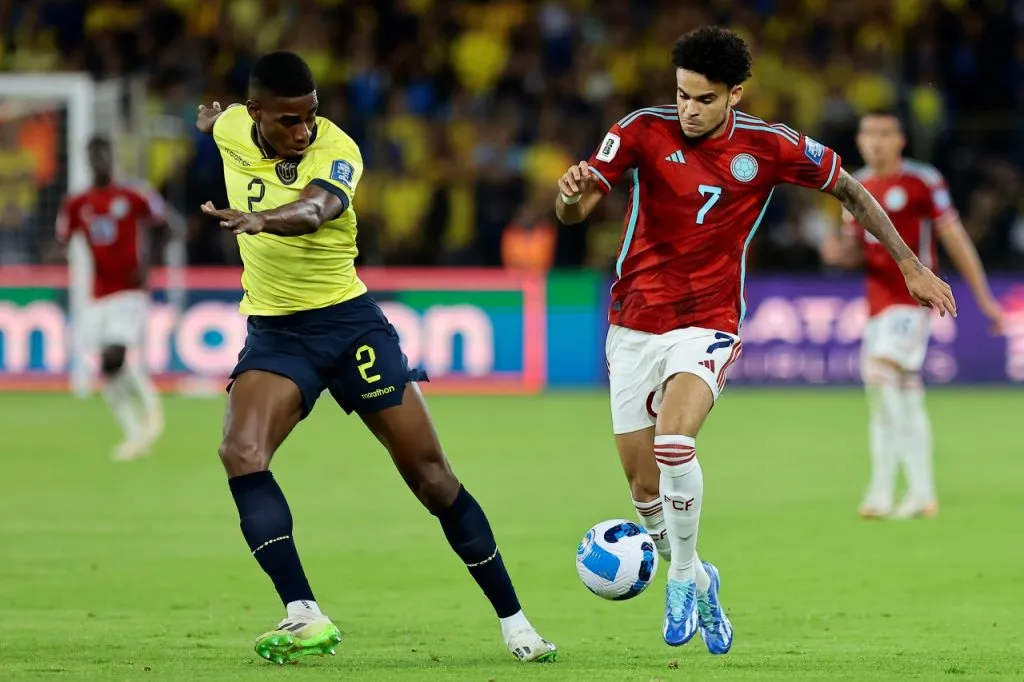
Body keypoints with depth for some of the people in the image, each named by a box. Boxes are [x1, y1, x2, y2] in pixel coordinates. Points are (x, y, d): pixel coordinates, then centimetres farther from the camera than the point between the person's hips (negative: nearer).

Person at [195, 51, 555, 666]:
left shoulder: (337, 151, -19)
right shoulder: (232, 130, -7)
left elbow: (314, 209, -42)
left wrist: (260, 220, -60)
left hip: (350, 321, -2)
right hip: (274, 333, 2)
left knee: (431, 476, -2)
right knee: (241, 452, -26)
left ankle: (513, 620, 12)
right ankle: (304, 617, -31)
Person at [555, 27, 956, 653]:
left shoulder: (770, 147, -7)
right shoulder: (643, 131, -8)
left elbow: (851, 191, 8)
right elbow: (574, 213, -14)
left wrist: (910, 265, 10)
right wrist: (572, 190, -39)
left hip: (708, 325, -2)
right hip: (634, 326, 2)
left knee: (673, 442, -29)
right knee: (644, 489, 2)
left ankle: (683, 576, -9)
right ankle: (696, 582, 29)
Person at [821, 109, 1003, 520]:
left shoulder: (922, 182, -6)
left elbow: (954, 239, -5)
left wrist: (984, 297, -5)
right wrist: (837, 254, -5)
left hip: (913, 297, -7)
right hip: (878, 299, 7)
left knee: (879, 371, -24)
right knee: (906, 397, 10)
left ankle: (882, 486, -25)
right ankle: (922, 493, 17)